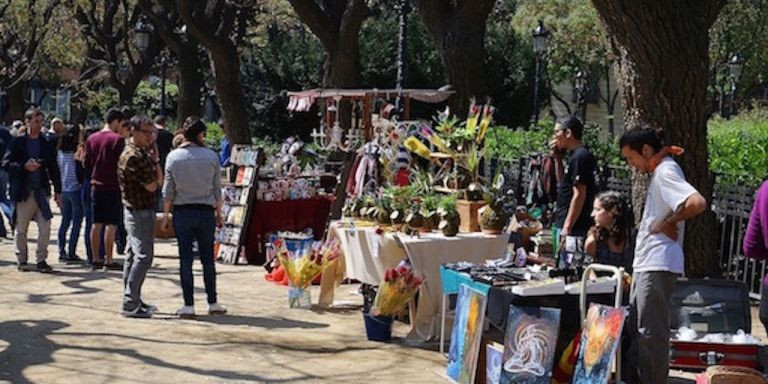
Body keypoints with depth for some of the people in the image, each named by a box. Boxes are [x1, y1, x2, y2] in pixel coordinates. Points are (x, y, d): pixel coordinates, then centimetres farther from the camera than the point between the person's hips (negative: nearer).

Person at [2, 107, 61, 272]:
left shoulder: (47, 145, 8)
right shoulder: (17, 143, 1)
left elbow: (53, 169, 11)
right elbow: (6, 164, -3)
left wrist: (57, 191, 7)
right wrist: (24, 166, -18)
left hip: (42, 191, 2)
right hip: (23, 192, -2)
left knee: (45, 227, -5)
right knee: (21, 229, 6)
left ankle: (41, 260, 4)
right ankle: (22, 260, 19)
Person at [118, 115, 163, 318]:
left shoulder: (141, 152, 14)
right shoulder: (134, 156, -19)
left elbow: (159, 179, 12)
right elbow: (152, 186, -17)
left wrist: (155, 158, 2)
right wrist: (155, 160, -2)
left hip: (136, 211, 11)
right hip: (140, 212, -11)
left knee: (134, 255, 15)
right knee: (143, 257, -11)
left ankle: (132, 300, 23)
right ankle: (130, 304, -11)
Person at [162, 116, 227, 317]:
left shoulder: (173, 157, -4)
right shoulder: (211, 156, -4)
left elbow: (168, 190, -2)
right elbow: (217, 188, 1)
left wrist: (165, 215, 7)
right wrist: (218, 212, 13)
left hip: (182, 212, 0)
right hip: (206, 211, 0)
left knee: (185, 258, 3)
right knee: (208, 258, 9)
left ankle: (188, 305, 4)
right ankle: (212, 303, 14)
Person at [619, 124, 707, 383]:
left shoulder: (665, 172, -15)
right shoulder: (659, 172, 16)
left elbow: (697, 203, -28)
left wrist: (668, 223, -18)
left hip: (658, 265, -11)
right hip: (646, 264, 11)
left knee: (651, 331, -6)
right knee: (637, 329, 16)